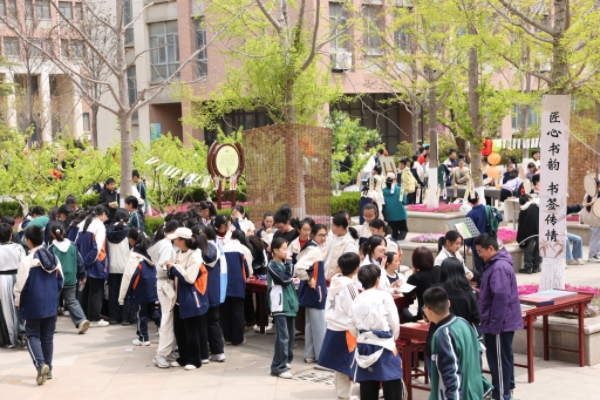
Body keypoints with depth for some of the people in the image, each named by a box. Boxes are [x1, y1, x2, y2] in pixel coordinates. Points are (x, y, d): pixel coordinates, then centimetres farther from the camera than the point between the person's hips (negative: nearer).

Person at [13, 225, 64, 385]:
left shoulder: (27, 261, -15)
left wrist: (18, 302, 3)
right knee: (47, 337, 14)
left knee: (33, 335, 4)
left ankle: (40, 364, -17)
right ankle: (48, 369, 19)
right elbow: (60, 280, 10)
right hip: (51, 305, 5)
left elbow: (21, 285, -12)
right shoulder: (54, 258, 4)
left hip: (33, 305, -5)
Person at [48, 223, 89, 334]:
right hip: (70, 280, 3)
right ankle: (81, 320, -9)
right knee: (72, 301, 10)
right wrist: (82, 275, 17)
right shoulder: (72, 246, 1)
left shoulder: (51, 248, -10)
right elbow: (80, 262, 5)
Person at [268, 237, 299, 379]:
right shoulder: (273, 266, -11)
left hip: (289, 304, 9)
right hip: (279, 305, -9)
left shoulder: (285, 264, 13)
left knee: (290, 334, 17)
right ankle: (278, 367, -10)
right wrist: (289, 265, -10)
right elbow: (285, 280, -18)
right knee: (282, 336, -12)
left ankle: (286, 360, 33)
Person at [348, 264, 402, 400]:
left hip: (364, 347, 5)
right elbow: (394, 322, -6)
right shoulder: (384, 296, -8)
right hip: (384, 347, -5)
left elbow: (351, 326, 7)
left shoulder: (356, 301, 4)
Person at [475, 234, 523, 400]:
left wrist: (494, 323, -22)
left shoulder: (499, 267, -22)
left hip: (500, 323, -10)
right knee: (505, 357, 19)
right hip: (505, 322, 10)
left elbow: (501, 297, -26)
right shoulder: (496, 264, 11)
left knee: (499, 359, -3)